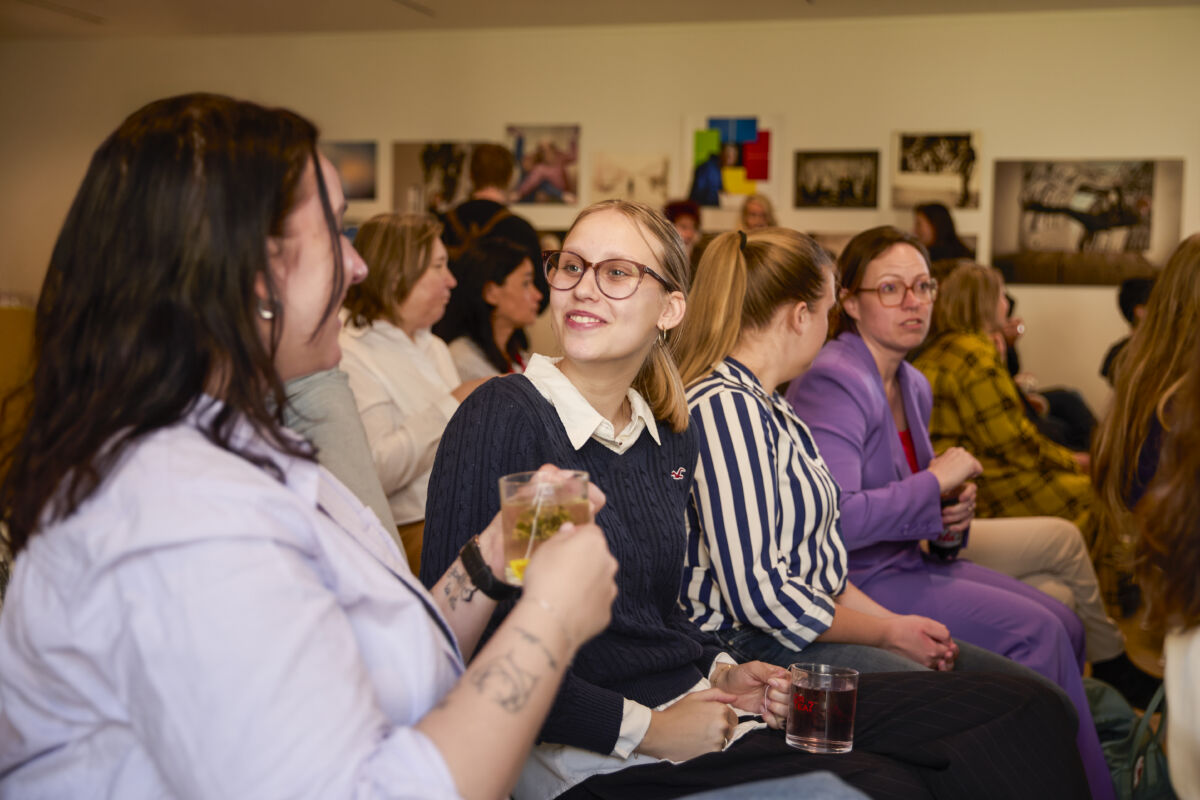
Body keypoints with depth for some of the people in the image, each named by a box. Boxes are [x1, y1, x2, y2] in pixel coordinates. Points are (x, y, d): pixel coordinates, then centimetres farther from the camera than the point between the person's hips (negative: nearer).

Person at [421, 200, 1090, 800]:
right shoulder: (503, 420, -15)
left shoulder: (669, 436, 8)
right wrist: (641, 729, -18)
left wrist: (718, 671, 0)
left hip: (692, 705, 8)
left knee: (1026, 710, 1)